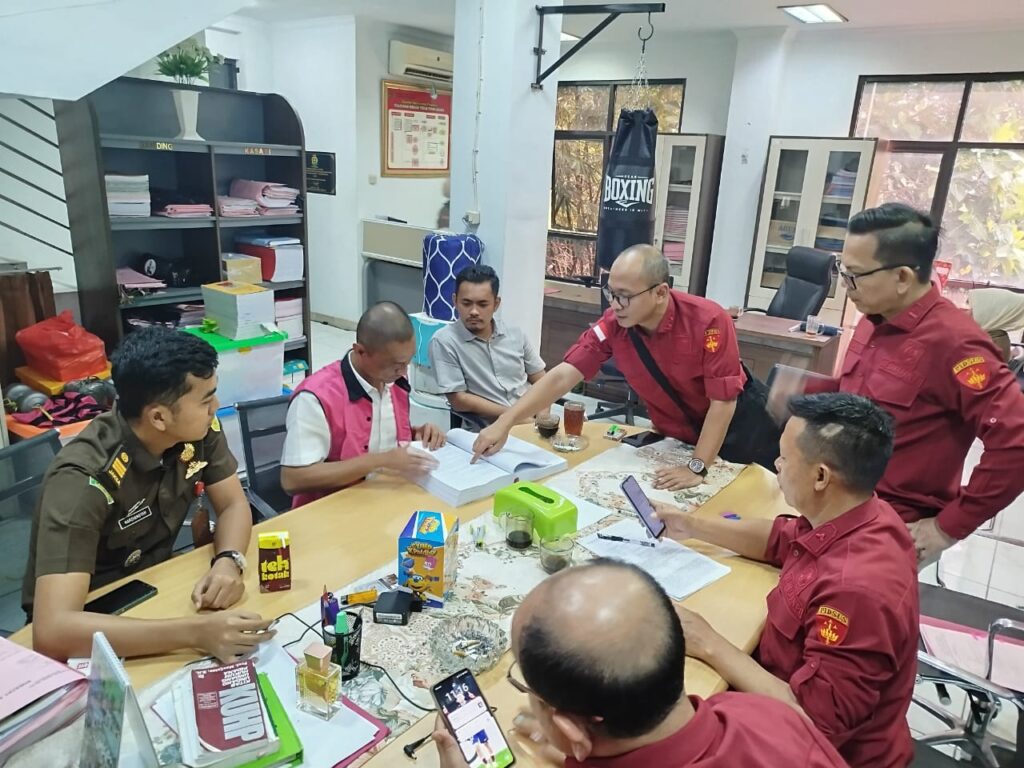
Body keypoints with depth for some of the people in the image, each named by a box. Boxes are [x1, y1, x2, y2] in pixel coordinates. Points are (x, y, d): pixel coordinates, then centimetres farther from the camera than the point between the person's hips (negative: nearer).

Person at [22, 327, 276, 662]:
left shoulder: (197, 430, -15)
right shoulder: (84, 481, -32)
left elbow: (233, 504, -4)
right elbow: (52, 630, -40)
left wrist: (229, 561, -26)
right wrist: (195, 631, -47)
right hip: (90, 621, -5)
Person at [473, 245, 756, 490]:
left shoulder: (709, 321, -31)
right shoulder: (613, 324, -21)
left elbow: (723, 401, -27)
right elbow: (562, 375, -23)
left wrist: (697, 468, -30)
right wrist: (505, 422, -31)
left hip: (729, 432, -2)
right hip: (671, 437, 3)